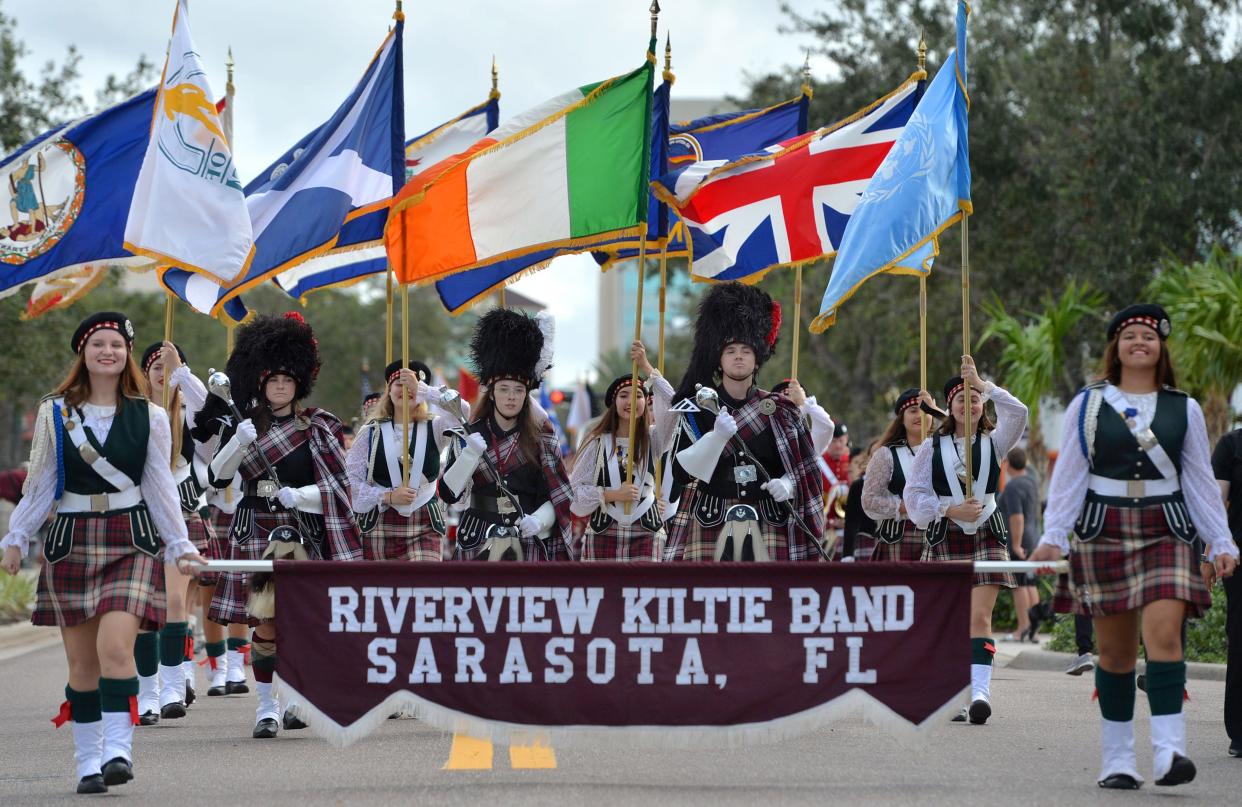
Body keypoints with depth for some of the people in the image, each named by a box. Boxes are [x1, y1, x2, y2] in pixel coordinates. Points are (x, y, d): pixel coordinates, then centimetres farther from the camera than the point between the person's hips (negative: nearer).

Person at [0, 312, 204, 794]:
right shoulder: (54, 413, 6)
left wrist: (180, 545, 6)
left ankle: (118, 749, -18)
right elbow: (41, 484, 10)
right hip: (71, 543, 1)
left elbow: (161, 488, 8)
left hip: (130, 541, -1)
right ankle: (87, 763, 9)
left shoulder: (149, 416, 5)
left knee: (115, 646, -19)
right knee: (82, 663, 2)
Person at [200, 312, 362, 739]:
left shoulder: (316, 427, 3)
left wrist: (297, 495, -16)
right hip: (258, 535, 0)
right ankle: (267, 707, -1)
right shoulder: (243, 424, 7)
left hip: (304, 534, 0)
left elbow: (335, 487, -1)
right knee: (267, 620, -7)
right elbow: (217, 477, -1)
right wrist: (240, 441, -16)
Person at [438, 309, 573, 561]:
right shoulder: (470, 435, 2)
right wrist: (469, 455, -18)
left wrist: (539, 520, -15)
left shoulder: (541, 438, 1)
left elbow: (559, 495, 3)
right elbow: (449, 494, -3)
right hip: (481, 541, 0)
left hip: (530, 540, 0)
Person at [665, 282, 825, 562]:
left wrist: (786, 485, -8)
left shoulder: (780, 411, 9)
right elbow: (682, 472, -5)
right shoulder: (697, 409, 4)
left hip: (768, 527, 2)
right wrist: (717, 435, -20)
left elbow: (802, 470, 15)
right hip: (710, 528, -2)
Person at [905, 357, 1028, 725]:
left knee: (980, 616, -13)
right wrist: (951, 510, -11)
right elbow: (914, 495, 1)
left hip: (986, 535, -1)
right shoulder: (932, 447, 5)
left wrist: (982, 383, -15)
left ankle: (981, 691, -24)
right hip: (945, 538, 1)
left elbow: (1017, 412, -12)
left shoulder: (992, 442, 6)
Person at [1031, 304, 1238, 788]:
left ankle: (1168, 752, -24)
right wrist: (1052, 538, -1)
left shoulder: (1184, 409, 10)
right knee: (1114, 649, 2)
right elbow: (1068, 476, 7)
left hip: (1167, 532, 0)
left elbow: (1200, 481, 13)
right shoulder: (1087, 405, 7)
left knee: (1163, 633, -18)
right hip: (1104, 532, 0)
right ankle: (1116, 761, 9)